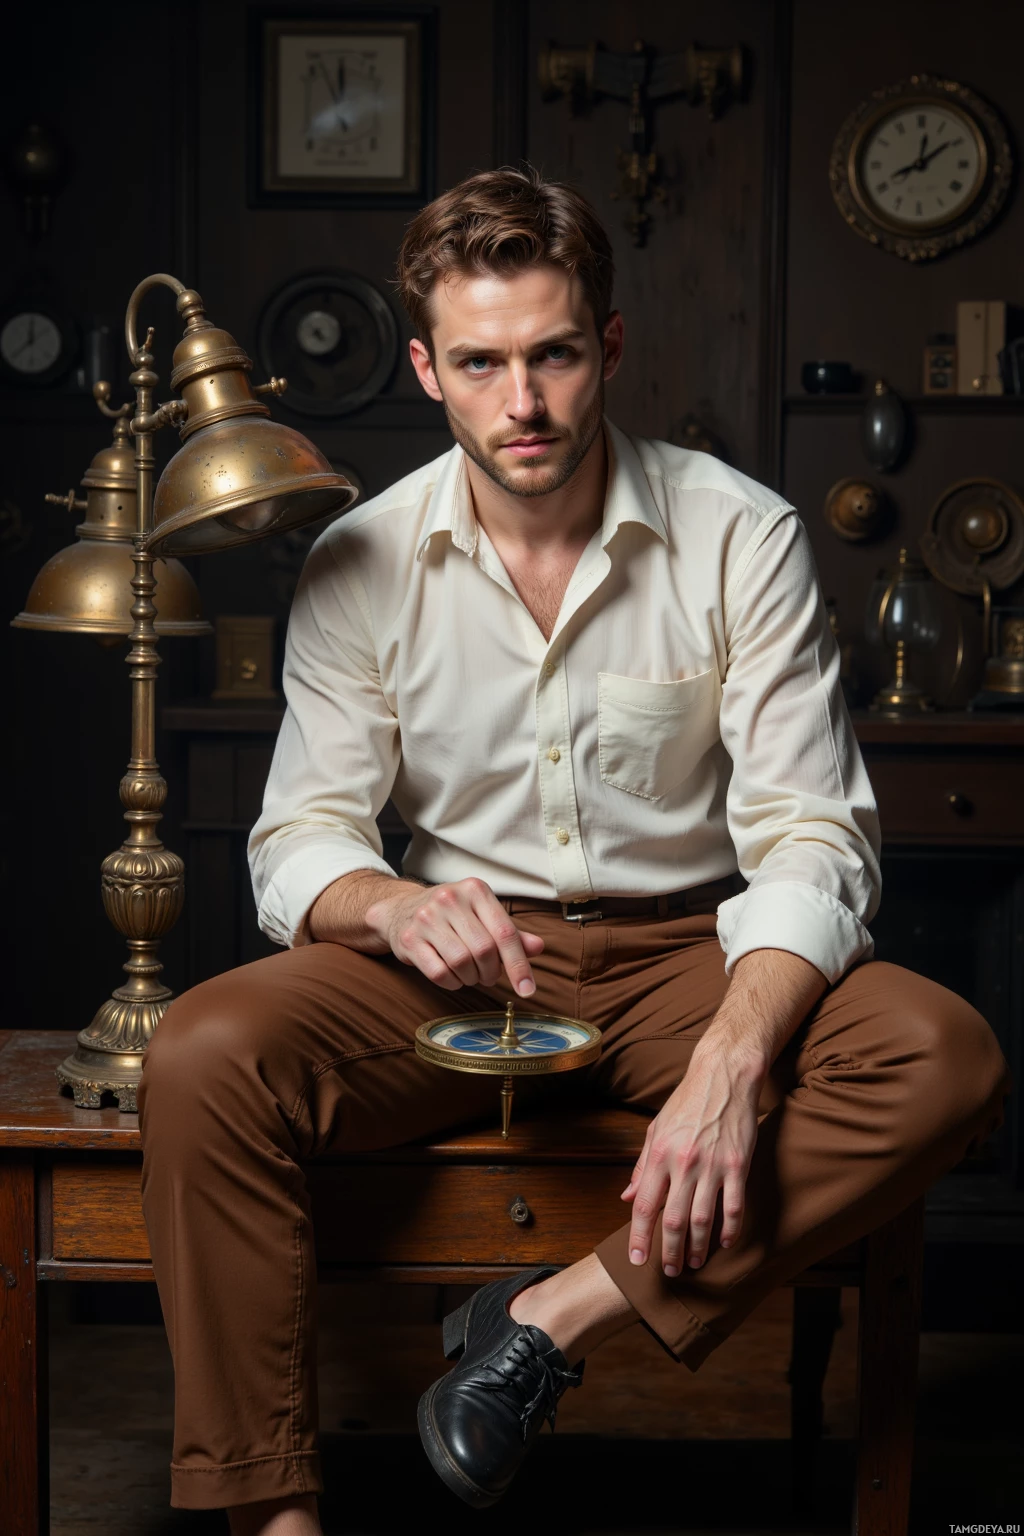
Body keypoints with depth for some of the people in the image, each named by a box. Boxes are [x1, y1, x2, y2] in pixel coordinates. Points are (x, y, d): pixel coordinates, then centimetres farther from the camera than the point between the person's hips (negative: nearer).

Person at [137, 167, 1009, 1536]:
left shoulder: (743, 537, -8)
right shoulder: (359, 565, -3)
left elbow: (811, 838, -12)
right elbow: (300, 841, -2)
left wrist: (731, 1062, -31)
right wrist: (396, 905, -29)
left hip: (687, 954, 0)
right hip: (458, 960, 0)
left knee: (946, 1056, -28)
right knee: (204, 1057, -28)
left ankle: (561, 1316, -24)